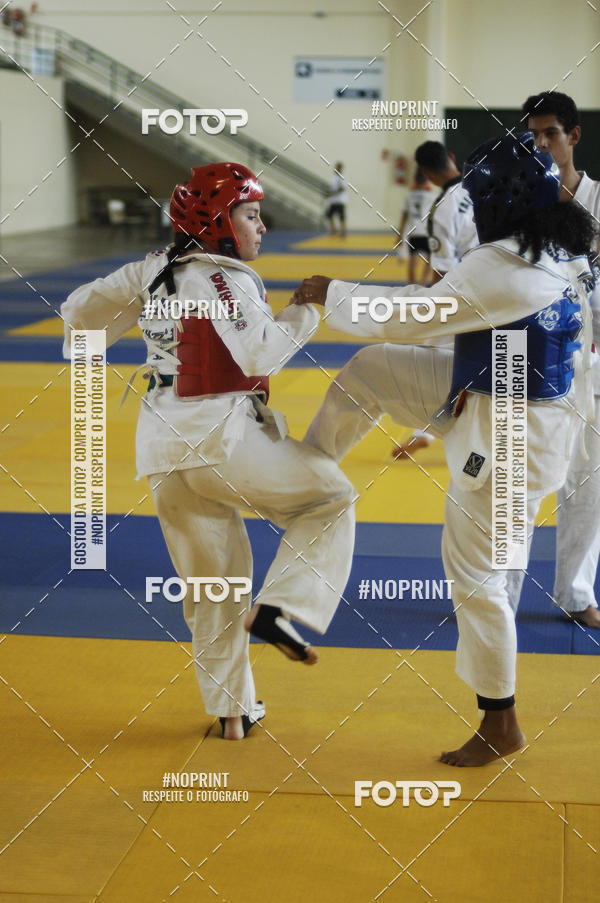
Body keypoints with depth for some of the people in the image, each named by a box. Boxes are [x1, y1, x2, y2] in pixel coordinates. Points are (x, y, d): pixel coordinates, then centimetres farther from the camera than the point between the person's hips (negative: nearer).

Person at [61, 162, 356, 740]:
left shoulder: (154, 271, 12)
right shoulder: (224, 281, -12)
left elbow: (81, 309, 18)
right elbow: (260, 354, -23)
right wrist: (304, 310, -9)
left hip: (163, 451, 8)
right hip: (224, 437, -8)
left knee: (211, 582, 16)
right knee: (331, 499, 10)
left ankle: (232, 711, 24)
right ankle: (279, 610, -6)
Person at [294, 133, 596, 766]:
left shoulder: (507, 266, -29)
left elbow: (411, 317, -25)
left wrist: (329, 294, -11)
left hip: (504, 439, -10)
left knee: (476, 578, 4)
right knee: (369, 369, 11)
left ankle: (500, 725, 20)